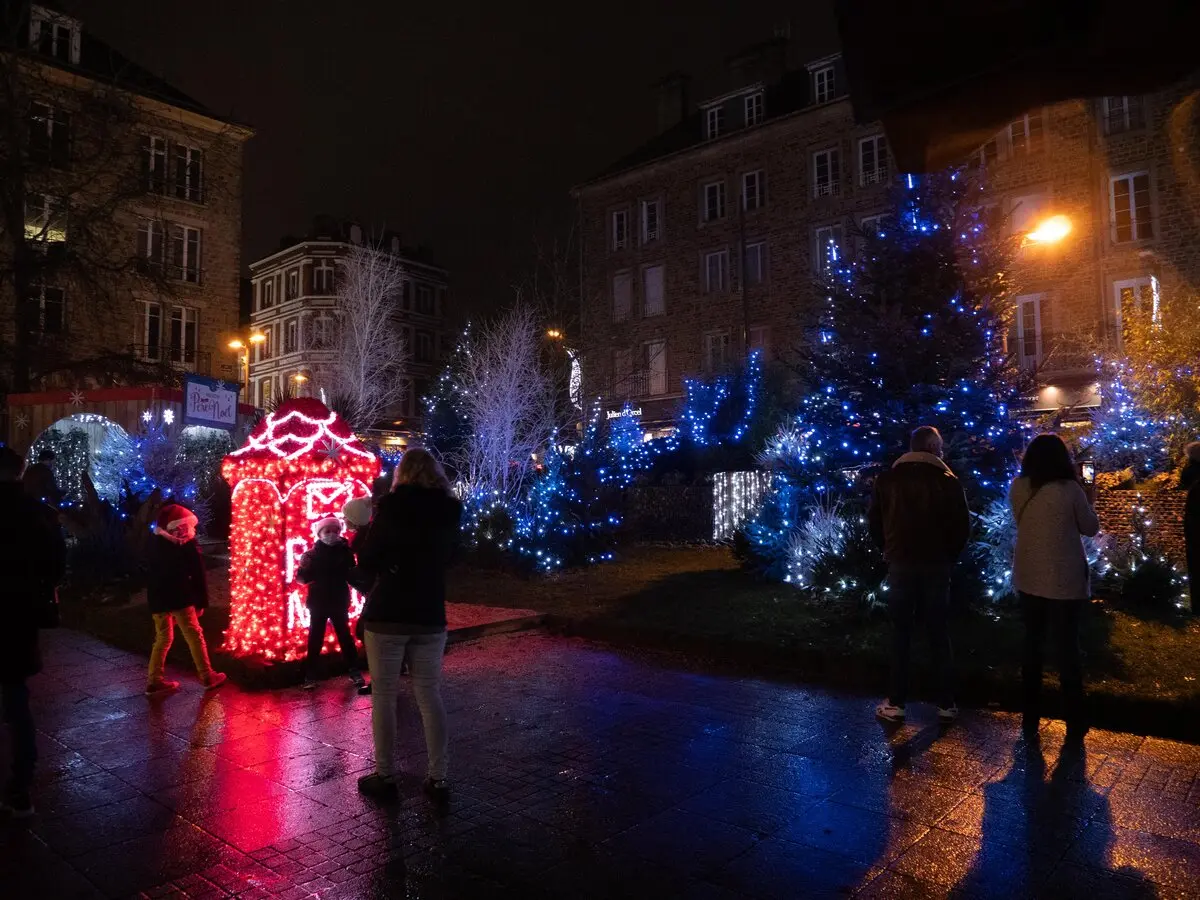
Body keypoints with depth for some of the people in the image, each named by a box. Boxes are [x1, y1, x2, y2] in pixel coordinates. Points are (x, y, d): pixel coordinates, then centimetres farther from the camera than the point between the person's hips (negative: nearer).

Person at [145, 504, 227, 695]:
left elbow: (155, 572, 17)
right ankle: (207, 677, 6)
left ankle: (154, 681, 13)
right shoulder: (187, 545, -4)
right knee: (194, 635, 2)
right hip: (178, 596, -6)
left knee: (163, 637, 16)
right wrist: (201, 602, -1)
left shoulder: (155, 543, 14)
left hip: (157, 596, 6)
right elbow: (198, 575, -7)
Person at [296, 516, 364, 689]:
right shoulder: (313, 553, -5)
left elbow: (352, 575, -1)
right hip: (318, 602, 0)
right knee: (315, 639, 6)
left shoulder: (345, 551, -6)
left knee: (345, 636, 7)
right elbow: (302, 578, -6)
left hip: (339, 602, 0)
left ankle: (354, 671, 15)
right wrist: (304, 568, -24)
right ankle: (310, 676, 12)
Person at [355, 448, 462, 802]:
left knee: (383, 696, 8)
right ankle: (438, 779, 13)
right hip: (430, 616, 4)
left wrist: (364, 536, 11)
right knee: (430, 696, 10)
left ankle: (385, 777, 14)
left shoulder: (392, 507, -11)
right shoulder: (449, 512, 1)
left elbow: (367, 562, -6)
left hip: (387, 615, -3)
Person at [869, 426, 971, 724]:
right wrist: (948, 556, 10)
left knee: (900, 635, 8)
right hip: (936, 566, 0)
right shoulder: (947, 481, -4)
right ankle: (946, 704, 15)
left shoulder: (887, 479, -1)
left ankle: (896, 703, 11)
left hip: (900, 565, 1)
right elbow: (962, 526, -3)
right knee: (939, 635, 9)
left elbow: (875, 522, 3)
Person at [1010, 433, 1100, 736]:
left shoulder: (1017, 488, -4)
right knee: (1067, 647, 8)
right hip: (1065, 581, -3)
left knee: (1032, 645, 14)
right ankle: (1074, 722, 17)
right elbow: (1091, 528, -2)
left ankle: (1030, 717, 21)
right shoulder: (1070, 489, -15)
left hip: (1028, 579, 3)